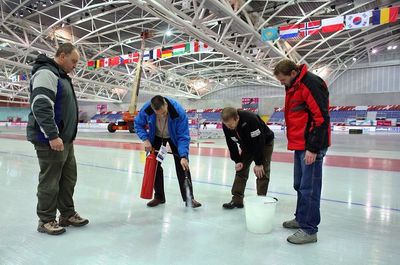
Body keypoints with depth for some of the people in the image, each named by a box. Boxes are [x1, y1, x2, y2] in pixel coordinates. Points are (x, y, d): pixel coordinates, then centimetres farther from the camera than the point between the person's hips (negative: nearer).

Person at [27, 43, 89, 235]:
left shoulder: (62, 76, 19)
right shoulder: (46, 73, -12)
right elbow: (41, 107, -23)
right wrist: (52, 136, -25)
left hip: (64, 140, 10)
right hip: (50, 140, -10)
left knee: (69, 178, 14)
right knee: (50, 182, 1)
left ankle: (67, 214, 27)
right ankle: (46, 220, 16)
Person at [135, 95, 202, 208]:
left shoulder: (179, 112, -39)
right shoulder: (146, 109, -32)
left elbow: (183, 136, -33)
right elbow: (138, 124, -11)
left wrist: (183, 156, -41)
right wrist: (145, 139, -24)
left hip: (174, 136, -2)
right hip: (156, 136, 2)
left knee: (182, 165, -9)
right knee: (154, 165, 0)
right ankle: (159, 196, 16)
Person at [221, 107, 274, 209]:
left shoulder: (251, 120, -40)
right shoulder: (226, 125, -22)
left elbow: (259, 142, -34)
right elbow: (231, 144, -9)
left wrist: (258, 163, -29)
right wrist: (237, 161, -13)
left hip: (265, 143, -5)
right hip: (247, 145, 6)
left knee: (262, 172, -10)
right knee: (241, 169, 1)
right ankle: (237, 200, 6)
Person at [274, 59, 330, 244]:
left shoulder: (311, 83, -14)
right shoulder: (293, 87, 16)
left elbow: (321, 118, -19)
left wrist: (313, 148, -20)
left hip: (311, 146, -9)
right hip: (300, 145, 10)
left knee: (309, 188, -4)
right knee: (300, 185, 17)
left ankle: (309, 230, 7)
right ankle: (301, 218, 31)